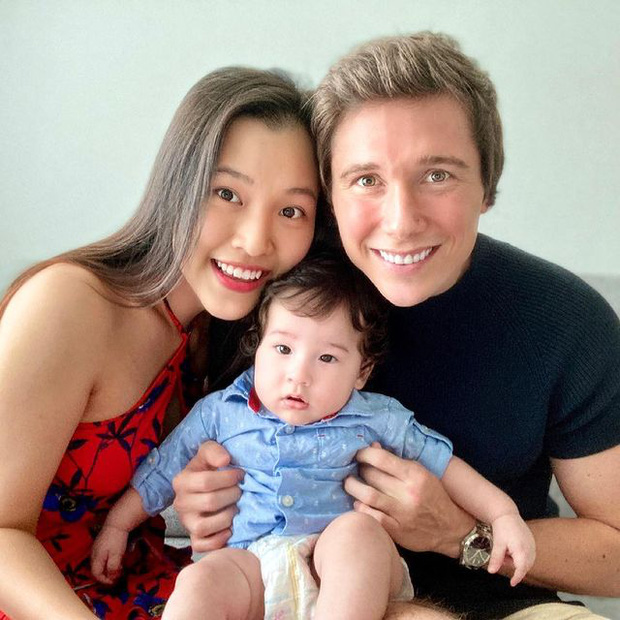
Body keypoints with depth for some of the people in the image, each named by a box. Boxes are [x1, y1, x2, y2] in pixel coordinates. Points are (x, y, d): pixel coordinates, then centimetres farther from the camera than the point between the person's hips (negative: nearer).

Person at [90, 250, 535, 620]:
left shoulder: (375, 418, 6)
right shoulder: (221, 411, 9)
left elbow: (443, 463, 13)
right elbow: (161, 472, 19)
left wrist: (504, 515, 4)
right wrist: (116, 526, 20)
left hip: (346, 572, 0)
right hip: (248, 562, 1)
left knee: (356, 529, -33)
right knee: (199, 583, -31)